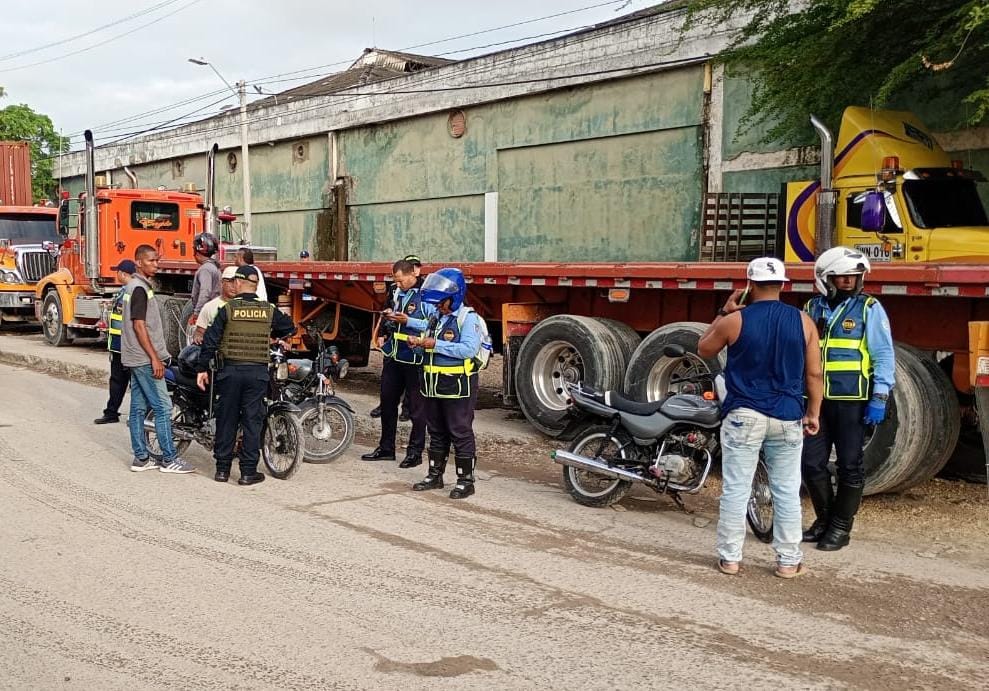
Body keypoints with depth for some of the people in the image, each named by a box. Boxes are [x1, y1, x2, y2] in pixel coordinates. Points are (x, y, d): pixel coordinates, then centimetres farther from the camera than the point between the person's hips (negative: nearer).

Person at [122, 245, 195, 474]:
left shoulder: (133, 286, 16)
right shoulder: (140, 288, -14)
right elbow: (139, 326, -19)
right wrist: (155, 358, -19)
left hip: (136, 359, 10)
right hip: (144, 358, -10)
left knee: (139, 408, 10)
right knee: (162, 406, -7)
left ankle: (141, 458, 14)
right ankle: (169, 459, -4)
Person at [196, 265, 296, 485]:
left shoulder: (227, 309, -4)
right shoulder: (269, 310, 1)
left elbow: (210, 340, -5)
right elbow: (290, 327, 16)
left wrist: (202, 368, 2)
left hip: (230, 370, 0)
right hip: (258, 372, 1)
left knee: (226, 419, 9)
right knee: (252, 421, 5)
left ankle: (222, 469, 16)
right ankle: (248, 472, 6)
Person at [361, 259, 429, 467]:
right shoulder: (397, 293, 13)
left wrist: (408, 321, -23)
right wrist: (390, 317, 4)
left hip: (414, 358, -8)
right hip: (393, 355, 8)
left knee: (416, 407, 1)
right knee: (387, 402, 14)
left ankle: (415, 452, 11)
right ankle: (386, 448, 26)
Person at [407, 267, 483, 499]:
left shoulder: (468, 318, -11)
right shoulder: (435, 317, 14)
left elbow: (469, 349, -23)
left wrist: (435, 345, -22)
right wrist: (419, 343, -2)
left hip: (458, 386, -8)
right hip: (433, 385, 8)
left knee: (461, 434, -1)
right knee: (436, 433, 16)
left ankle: (465, 480, 7)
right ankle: (435, 475, 27)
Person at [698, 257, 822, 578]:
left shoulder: (734, 321, -6)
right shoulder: (803, 321, -1)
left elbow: (703, 350, 11)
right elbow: (814, 373, 2)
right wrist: (813, 413, 12)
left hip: (743, 415, -2)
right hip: (787, 417, 2)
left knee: (735, 489, 4)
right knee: (787, 491, 10)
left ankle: (730, 557, 8)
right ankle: (788, 560, 15)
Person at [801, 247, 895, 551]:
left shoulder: (869, 308, -2)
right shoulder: (812, 308, 10)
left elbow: (884, 355, -4)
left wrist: (879, 398, -11)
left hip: (851, 401, -4)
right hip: (815, 399, 4)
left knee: (849, 466, 4)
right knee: (811, 463, 6)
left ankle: (841, 527, 16)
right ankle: (825, 518, 25)